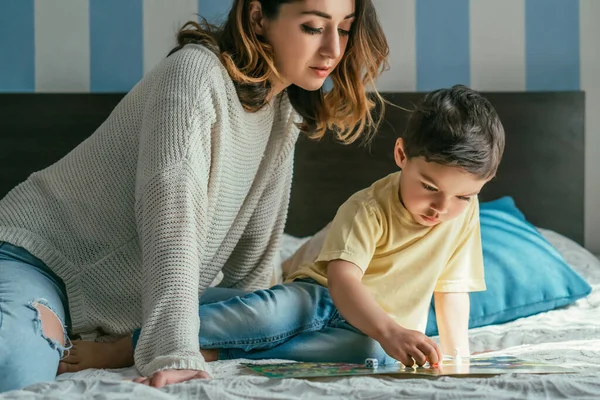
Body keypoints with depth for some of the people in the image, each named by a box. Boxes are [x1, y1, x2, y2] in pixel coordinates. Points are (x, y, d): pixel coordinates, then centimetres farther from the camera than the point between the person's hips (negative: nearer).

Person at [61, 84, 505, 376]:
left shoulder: (464, 212, -7)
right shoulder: (368, 208, -21)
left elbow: (454, 286, 3)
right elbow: (341, 277, -35)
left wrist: (457, 355, -9)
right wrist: (390, 331, -52)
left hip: (376, 329, 4)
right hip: (318, 296, -4)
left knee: (369, 352, -35)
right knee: (278, 310, -39)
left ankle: (210, 351, -34)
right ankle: (125, 347, -39)